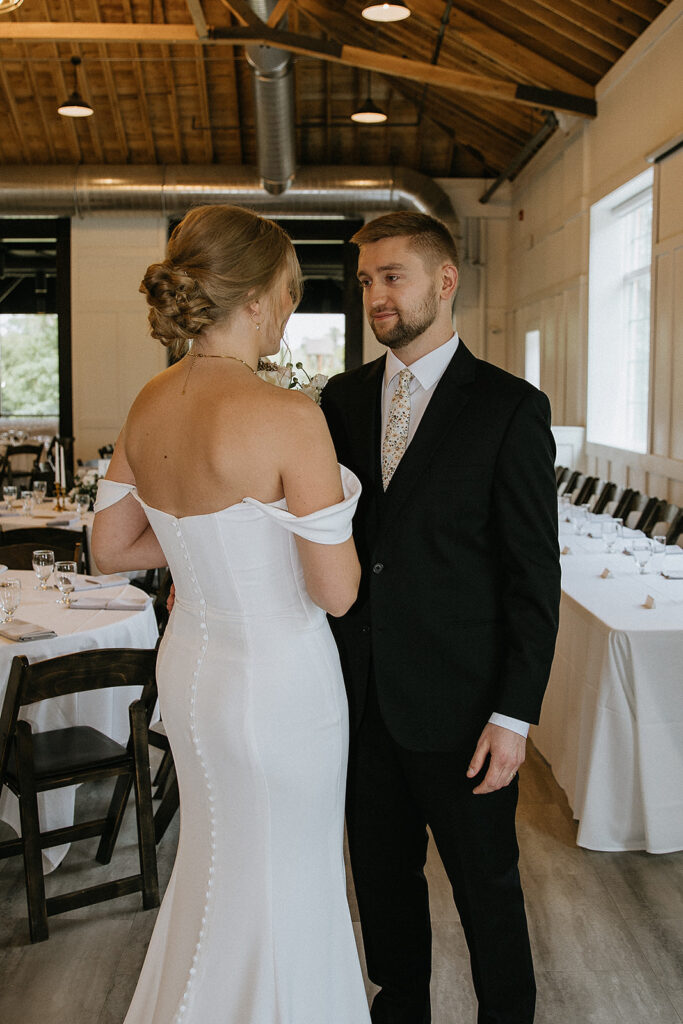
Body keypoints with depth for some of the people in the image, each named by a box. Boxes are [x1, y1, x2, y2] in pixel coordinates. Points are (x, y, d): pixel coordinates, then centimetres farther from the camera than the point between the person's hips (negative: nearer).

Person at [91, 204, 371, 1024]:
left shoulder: (149, 406, -3)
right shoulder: (289, 417, -25)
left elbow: (111, 547, 6)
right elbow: (337, 591, -21)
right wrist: (329, 511, -2)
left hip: (189, 669, 8)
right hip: (279, 680, -7)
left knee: (217, 863, 29)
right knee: (283, 883, 16)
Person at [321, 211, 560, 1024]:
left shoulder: (510, 408, -9)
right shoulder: (343, 398, 6)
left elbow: (534, 574, -10)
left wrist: (515, 714, -13)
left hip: (458, 702, -4)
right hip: (361, 691, 5)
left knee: (485, 881, 13)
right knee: (381, 872, 20)